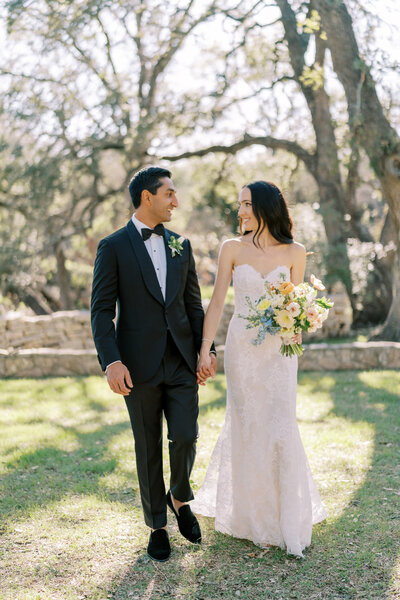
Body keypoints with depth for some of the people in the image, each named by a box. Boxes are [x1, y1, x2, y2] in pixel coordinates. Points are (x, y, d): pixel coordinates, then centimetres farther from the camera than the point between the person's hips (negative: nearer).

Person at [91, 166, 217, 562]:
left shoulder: (181, 246, 11)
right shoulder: (113, 247, -3)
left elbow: (193, 303, 14)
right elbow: (101, 310, -7)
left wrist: (207, 349, 5)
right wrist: (111, 361, -17)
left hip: (182, 362, 3)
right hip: (140, 365, -3)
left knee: (185, 438, -5)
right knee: (148, 449, 7)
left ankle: (179, 498, 25)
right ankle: (157, 525, 25)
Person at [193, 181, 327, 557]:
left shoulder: (294, 253, 0)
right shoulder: (232, 249, 0)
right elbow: (217, 302, -4)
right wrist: (204, 350, -11)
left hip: (279, 349, 0)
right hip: (241, 347, 0)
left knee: (279, 425, 0)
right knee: (247, 426, 7)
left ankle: (286, 512, 18)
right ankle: (254, 515, 24)